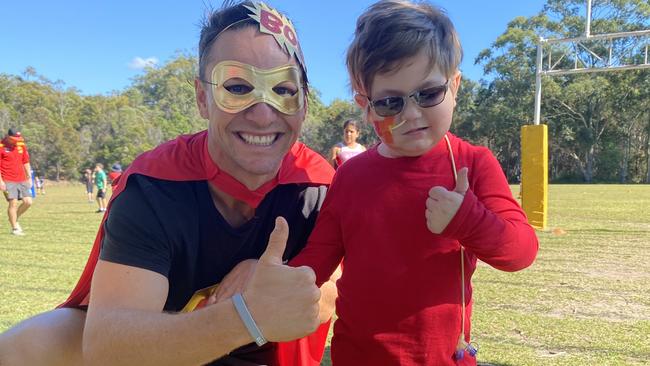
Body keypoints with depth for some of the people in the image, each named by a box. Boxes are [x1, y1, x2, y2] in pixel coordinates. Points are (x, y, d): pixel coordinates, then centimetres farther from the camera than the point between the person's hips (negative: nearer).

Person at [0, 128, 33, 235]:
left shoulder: (21, 145, 10)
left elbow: (26, 162, 18)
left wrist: (29, 177, 16)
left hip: (22, 180, 5)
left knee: (28, 202, 0)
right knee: (13, 203, -9)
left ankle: (15, 219, 23)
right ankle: (14, 228, 1)